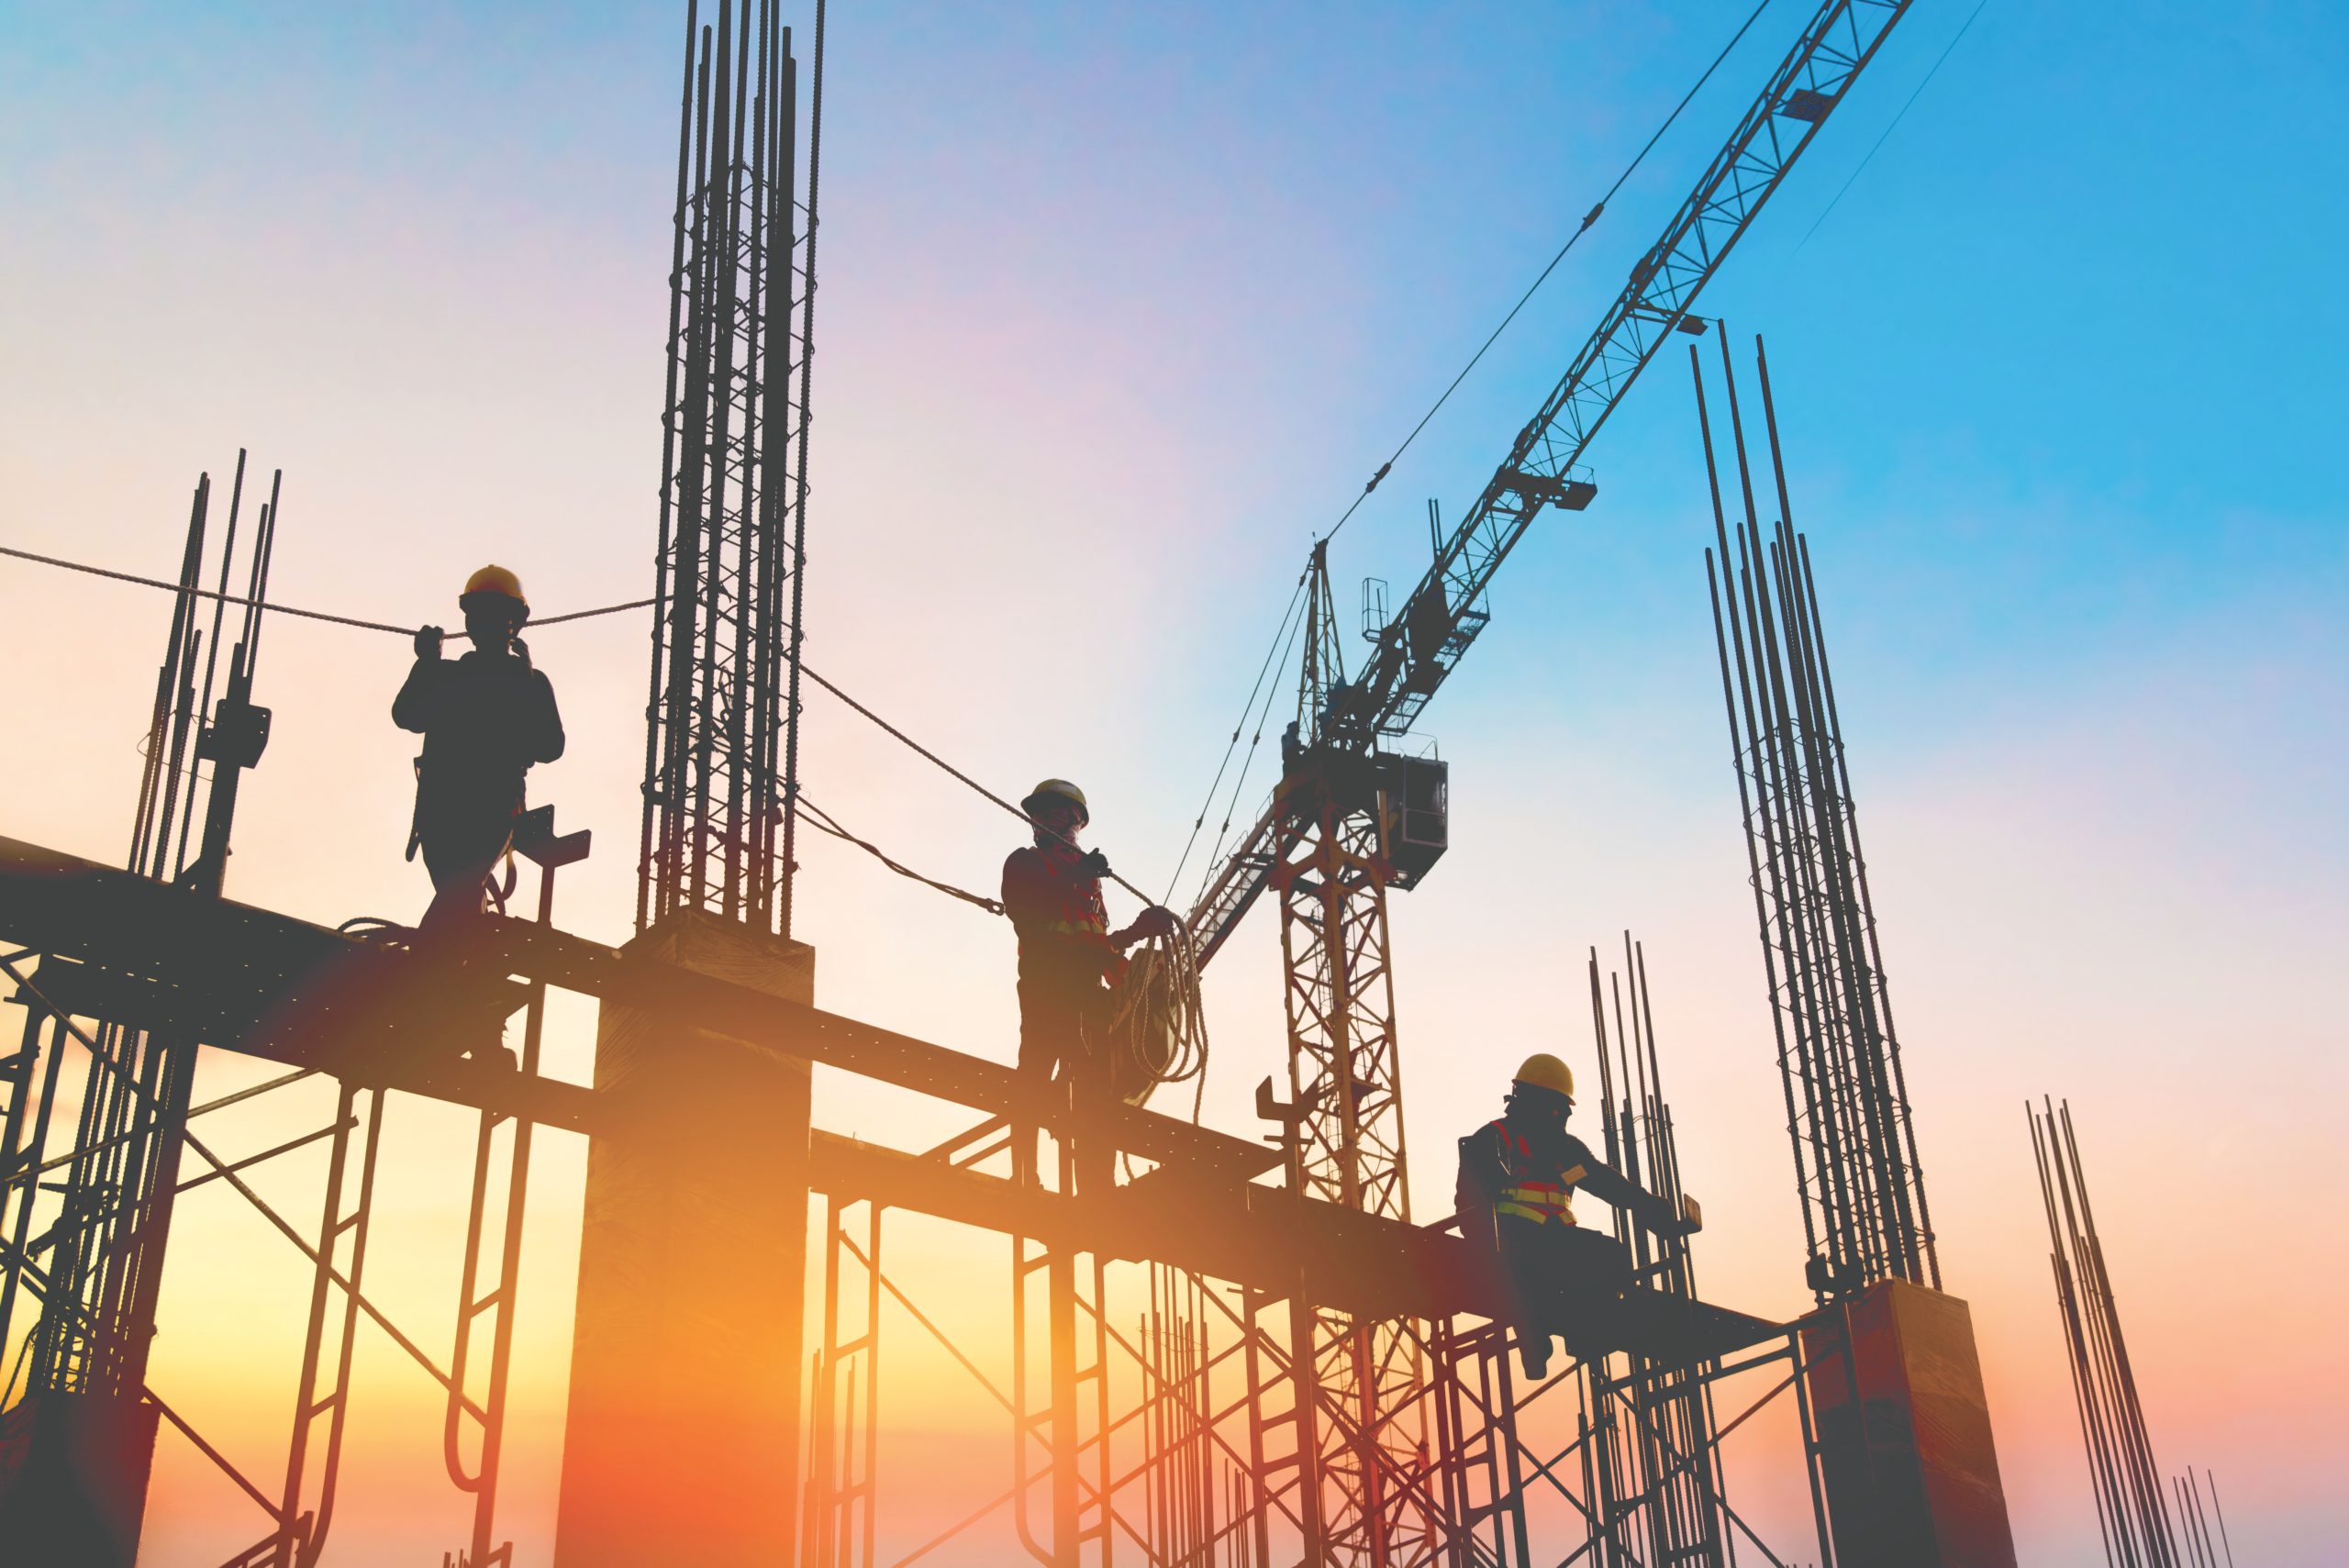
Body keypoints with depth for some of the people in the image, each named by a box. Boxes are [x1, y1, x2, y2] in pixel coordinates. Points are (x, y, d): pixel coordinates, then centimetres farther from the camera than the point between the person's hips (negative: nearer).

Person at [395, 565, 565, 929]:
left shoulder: (530, 682, 12)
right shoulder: (445, 674, 19)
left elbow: (549, 748, -3)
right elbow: (408, 716, 2)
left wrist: (525, 682, -11)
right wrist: (425, 663, -7)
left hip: (492, 813, -3)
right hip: (439, 807, 3)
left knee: (453, 902, -20)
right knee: (461, 903, -3)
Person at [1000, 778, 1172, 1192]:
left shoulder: (1088, 871, 27)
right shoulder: (1025, 861, 12)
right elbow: (1021, 908, -8)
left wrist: (1140, 930, 9)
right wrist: (1073, 881, -17)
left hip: (1088, 987, 5)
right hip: (1044, 983, -5)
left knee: (1094, 1091, -1)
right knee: (1034, 1079, -14)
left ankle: (1095, 1193, -3)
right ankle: (1024, 1182, -17)